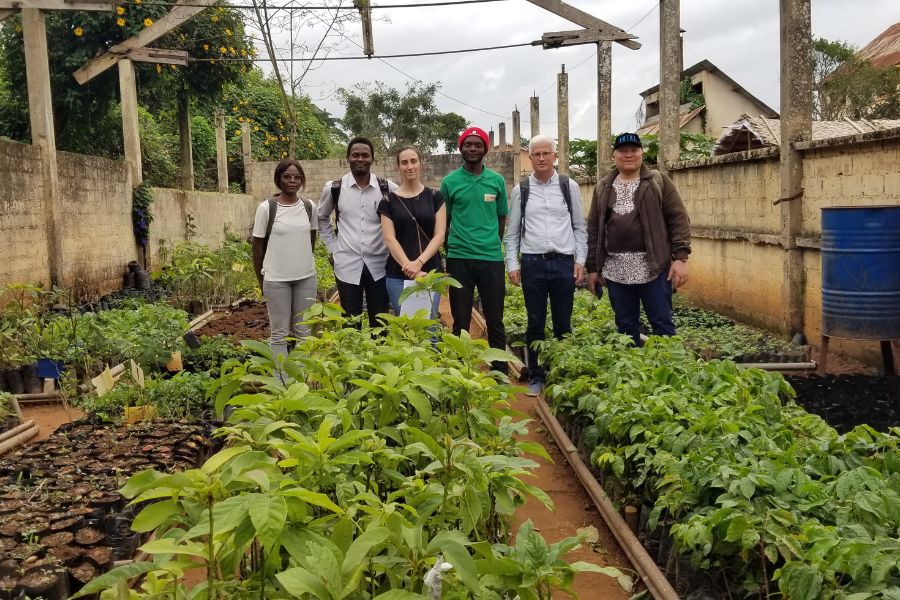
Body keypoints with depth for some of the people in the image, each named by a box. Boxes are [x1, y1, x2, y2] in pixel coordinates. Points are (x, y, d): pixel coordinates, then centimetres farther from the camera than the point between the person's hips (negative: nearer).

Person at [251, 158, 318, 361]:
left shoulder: (309, 206, 1)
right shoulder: (266, 208, -8)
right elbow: (258, 245, -1)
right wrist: (261, 280, 2)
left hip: (306, 277, 3)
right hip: (276, 279, -3)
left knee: (304, 330, 10)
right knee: (280, 333, 3)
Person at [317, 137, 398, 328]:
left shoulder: (387, 188, -2)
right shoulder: (333, 188, -1)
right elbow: (322, 218, 15)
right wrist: (332, 248, 8)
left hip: (379, 265, 0)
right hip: (347, 265, 0)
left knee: (380, 323, 9)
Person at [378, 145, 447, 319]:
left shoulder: (434, 197, 6)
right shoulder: (389, 201, 5)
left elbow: (439, 235, 0)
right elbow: (389, 239, -3)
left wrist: (419, 262, -15)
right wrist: (408, 266, -16)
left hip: (431, 273, 0)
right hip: (398, 276, 0)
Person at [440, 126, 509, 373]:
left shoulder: (497, 180, 5)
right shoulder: (450, 182, 2)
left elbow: (502, 219, 12)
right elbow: (443, 221, 7)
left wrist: (493, 246, 8)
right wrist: (451, 251, 6)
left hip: (492, 259, 1)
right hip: (459, 259, -1)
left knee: (495, 321, 6)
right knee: (461, 322, 7)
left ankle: (500, 372, 16)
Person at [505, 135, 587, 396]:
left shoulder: (569, 186, 5)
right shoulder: (520, 190, 5)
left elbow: (580, 227, 8)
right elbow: (512, 232, 8)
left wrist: (580, 261, 1)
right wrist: (512, 265, 0)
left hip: (564, 263, 0)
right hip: (532, 264, 0)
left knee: (563, 324, 7)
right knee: (535, 324, 7)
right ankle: (535, 376, 18)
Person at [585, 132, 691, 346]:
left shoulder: (658, 183, 3)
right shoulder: (603, 188, 12)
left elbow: (679, 219, -2)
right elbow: (593, 228, 13)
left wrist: (681, 257, -12)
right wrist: (592, 267, 9)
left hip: (653, 268, -3)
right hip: (616, 270, 3)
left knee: (662, 324, 1)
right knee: (625, 328, 9)